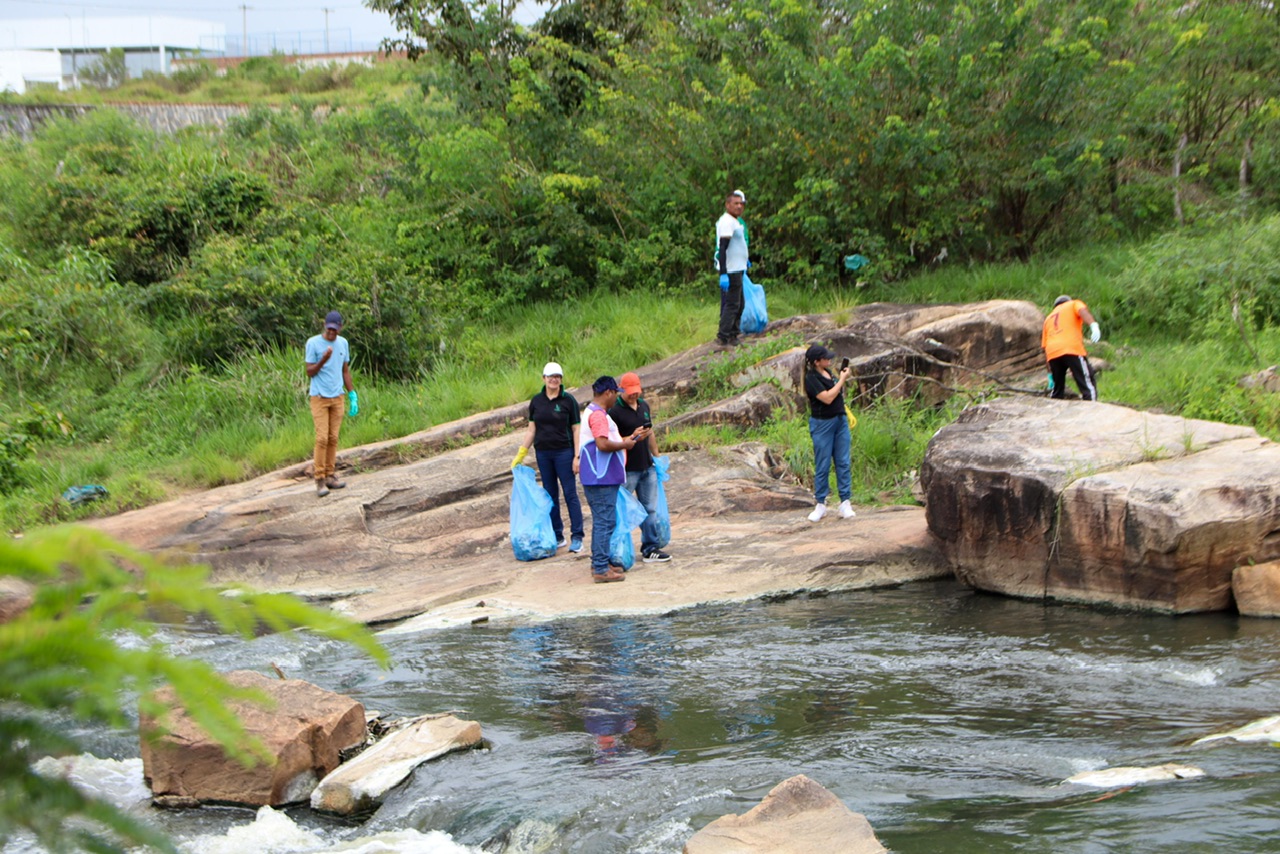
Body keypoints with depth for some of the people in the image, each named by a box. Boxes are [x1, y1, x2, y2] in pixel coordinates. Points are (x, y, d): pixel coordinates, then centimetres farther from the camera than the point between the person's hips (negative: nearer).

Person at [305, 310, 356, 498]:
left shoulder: (343, 343, 7)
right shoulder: (313, 343, -8)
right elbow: (309, 372, -6)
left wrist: (352, 395, 11)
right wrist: (323, 359, -23)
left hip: (337, 398, 5)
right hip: (319, 398, -4)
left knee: (333, 438, 4)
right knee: (322, 438, -9)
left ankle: (330, 475, 10)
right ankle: (320, 480, -6)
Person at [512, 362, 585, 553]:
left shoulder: (568, 401, -3)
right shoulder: (536, 401, 7)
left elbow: (576, 430, -3)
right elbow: (531, 429, 11)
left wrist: (577, 456, -10)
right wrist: (520, 454, 7)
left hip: (564, 452, -4)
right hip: (543, 453, 4)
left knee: (570, 494, -4)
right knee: (550, 495, 8)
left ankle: (577, 537, -1)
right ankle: (557, 537, 15)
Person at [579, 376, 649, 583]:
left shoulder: (594, 413, 18)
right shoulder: (598, 415, -17)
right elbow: (603, 444, -27)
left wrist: (629, 438, 20)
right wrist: (625, 445, -12)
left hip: (600, 478, 11)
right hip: (602, 479, -11)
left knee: (601, 521, 16)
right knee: (605, 522, -9)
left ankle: (599, 563, 23)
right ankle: (601, 569, -8)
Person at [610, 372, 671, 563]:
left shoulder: (644, 405, 10)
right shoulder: (614, 411, -13)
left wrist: (656, 456, 21)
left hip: (647, 467, 7)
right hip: (627, 470, -7)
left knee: (650, 509, 9)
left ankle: (650, 549, 17)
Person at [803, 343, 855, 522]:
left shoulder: (828, 372, 10)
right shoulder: (811, 379, -14)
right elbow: (827, 397, -22)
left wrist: (844, 378, 5)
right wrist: (842, 379, -15)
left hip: (840, 420, 7)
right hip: (822, 424, -7)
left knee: (843, 463, 4)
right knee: (822, 466, 0)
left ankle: (845, 503, 6)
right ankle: (821, 505, 10)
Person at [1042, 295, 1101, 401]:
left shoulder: (1049, 318, 33)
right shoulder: (1073, 304, 22)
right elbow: (1082, 310, -4)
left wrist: (1050, 374, 31)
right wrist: (1094, 325, -20)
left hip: (1052, 354, 5)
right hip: (1072, 349, -5)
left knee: (1057, 390, 18)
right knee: (1088, 386, -6)